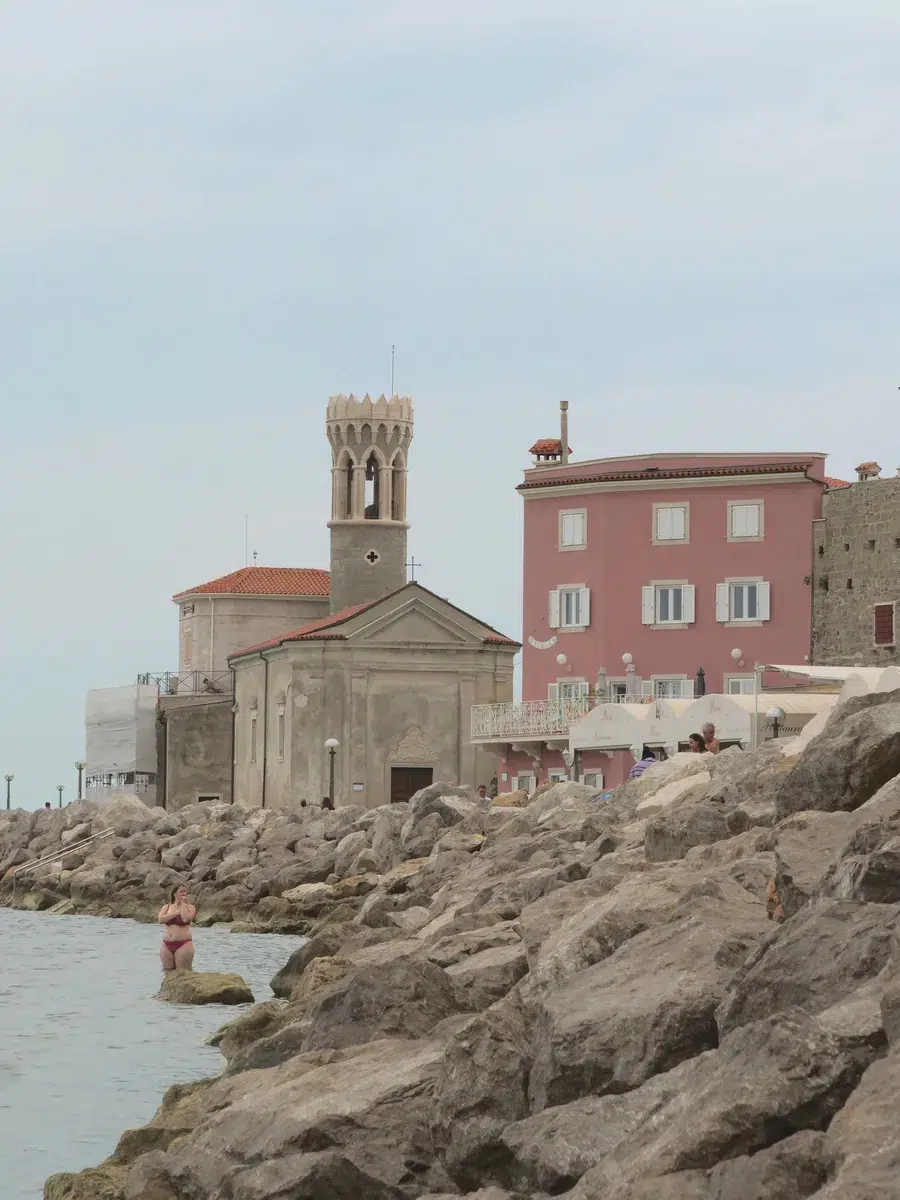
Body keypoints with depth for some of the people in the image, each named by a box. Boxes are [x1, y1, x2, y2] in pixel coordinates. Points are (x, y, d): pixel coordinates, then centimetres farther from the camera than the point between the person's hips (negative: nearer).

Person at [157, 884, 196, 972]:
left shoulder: (189, 907, 2)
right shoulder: (166, 907, 12)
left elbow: (186, 919, -18)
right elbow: (161, 920, -5)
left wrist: (183, 904, -6)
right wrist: (176, 913, -8)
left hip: (183, 945, -4)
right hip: (167, 945, 4)